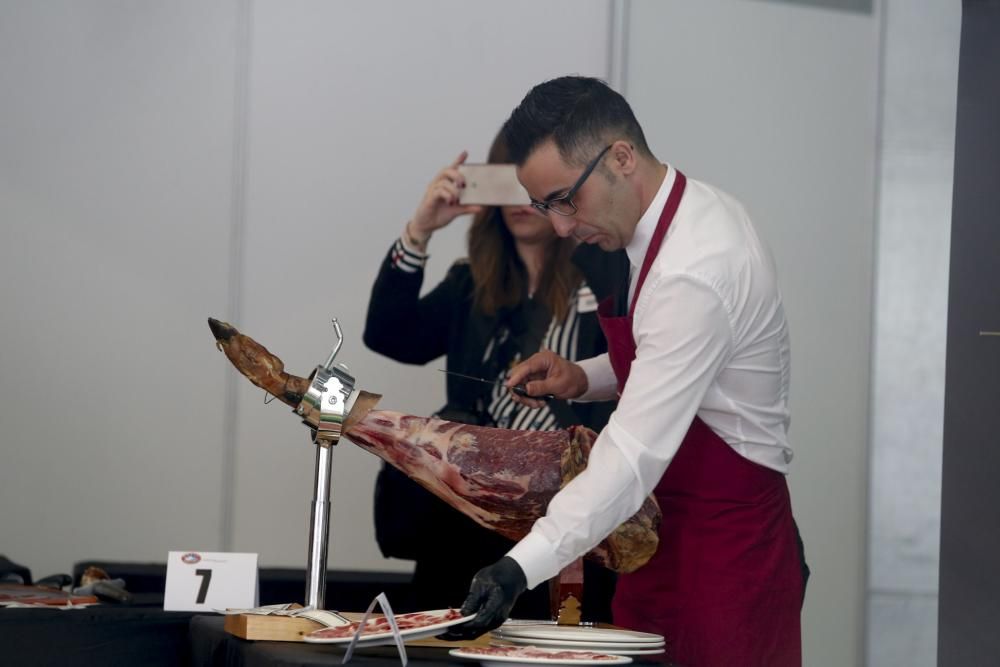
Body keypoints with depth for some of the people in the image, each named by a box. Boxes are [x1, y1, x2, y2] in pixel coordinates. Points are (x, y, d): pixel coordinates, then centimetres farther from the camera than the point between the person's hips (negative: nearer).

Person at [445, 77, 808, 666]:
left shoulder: (693, 273, -25)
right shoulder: (689, 215, 5)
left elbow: (636, 457, -30)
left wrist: (521, 569, -36)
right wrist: (584, 379, 4)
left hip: (724, 553, -9)